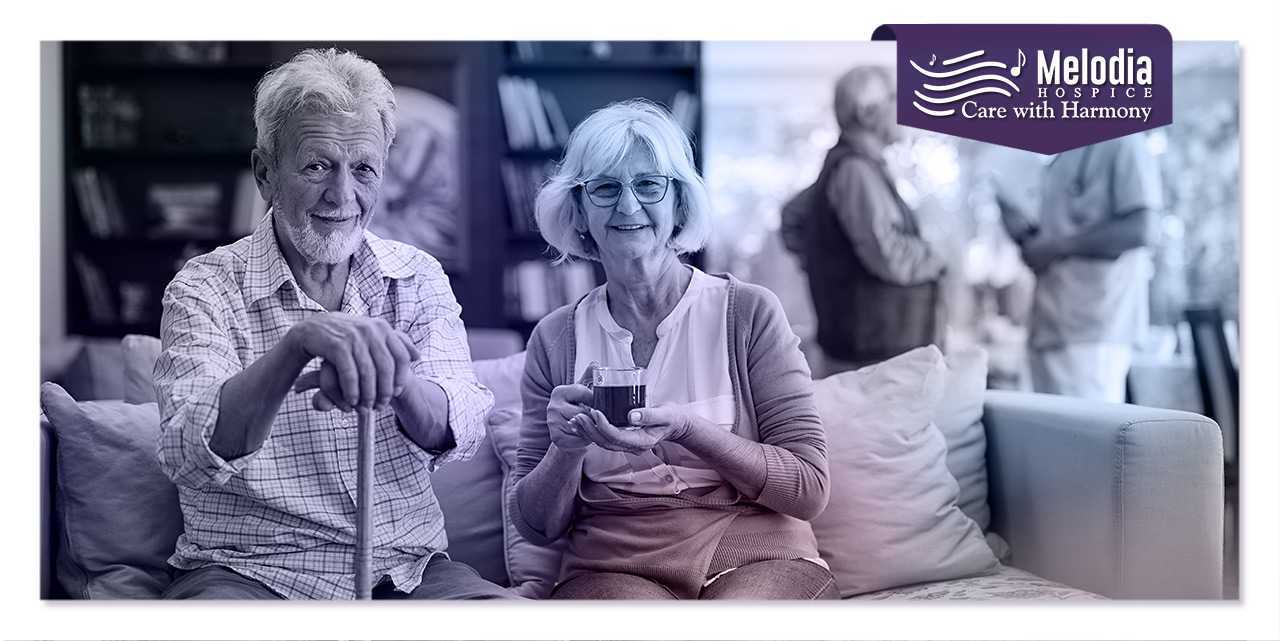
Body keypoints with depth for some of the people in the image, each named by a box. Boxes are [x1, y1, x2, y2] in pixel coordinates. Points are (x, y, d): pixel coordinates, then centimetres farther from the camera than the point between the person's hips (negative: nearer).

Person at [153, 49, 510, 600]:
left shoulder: (417, 278, 6)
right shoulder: (203, 288, -4)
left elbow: (460, 434, -9)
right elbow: (190, 459, -20)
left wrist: (396, 380, -33)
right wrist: (298, 344, -37)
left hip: (407, 568, 3)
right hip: (250, 572, -2)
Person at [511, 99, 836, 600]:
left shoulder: (749, 312, 0)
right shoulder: (556, 338, 7)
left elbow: (809, 489, -4)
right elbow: (538, 526, 9)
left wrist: (686, 428, -17)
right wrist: (566, 447, -12)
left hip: (755, 557, 0)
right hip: (612, 568, 0)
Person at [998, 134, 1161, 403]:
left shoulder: (1122, 142, -4)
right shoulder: (1061, 160, 21)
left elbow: (1139, 229, -15)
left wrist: (1055, 246, -13)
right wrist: (1025, 233, 5)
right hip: (1049, 327, 8)